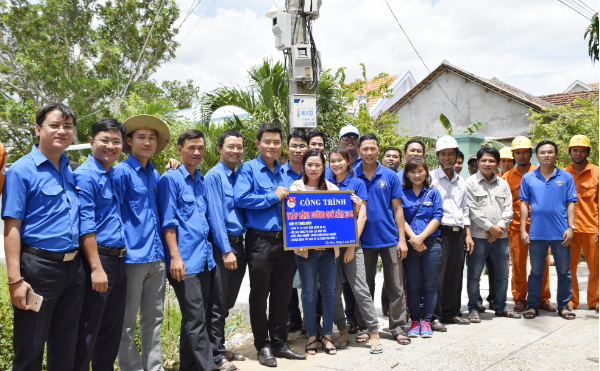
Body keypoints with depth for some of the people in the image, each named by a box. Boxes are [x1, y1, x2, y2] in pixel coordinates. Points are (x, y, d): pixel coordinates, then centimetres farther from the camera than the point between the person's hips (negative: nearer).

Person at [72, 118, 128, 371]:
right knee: (87, 333, 1)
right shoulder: (85, 175, -10)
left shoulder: (115, 176, 14)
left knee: (112, 331, 17)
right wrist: (97, 268, -20)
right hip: (97, 259, -8)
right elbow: (85, 226, -16)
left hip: (119, 262, 8)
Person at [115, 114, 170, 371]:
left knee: (154, 318, 14)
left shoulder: (154, 174, 15)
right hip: (133, 257, -7)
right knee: (127, 322, 4)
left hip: (156, 257, 7)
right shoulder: (121, 172, -6)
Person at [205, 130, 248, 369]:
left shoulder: (239, 176, 14)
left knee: (227, 302, 16)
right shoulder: (214, 176, -8)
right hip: (221, 245, -7)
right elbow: (215, 216, -14)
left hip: (238, 244, 7)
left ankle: (221, 348, 29)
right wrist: (226, 250, -17)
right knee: (218, 303, 1)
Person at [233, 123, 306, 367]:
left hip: (285, 240, 5)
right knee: (259, 295, 5)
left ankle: (279, 343, 26)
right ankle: (263, 345, 20)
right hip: (260, 240, -5)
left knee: (282, 294, 12)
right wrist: (273, 197, -12)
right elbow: (240, 198, -17)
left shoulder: (285, 172, 15)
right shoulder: (248, 169, -2)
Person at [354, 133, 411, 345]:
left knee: (396, 287, 6)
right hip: (363, 240, 0)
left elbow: (397, 209, 3)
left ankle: (398, 328, 18)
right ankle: (364, 327, 24)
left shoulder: (390, 176, 2)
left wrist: (402, 239, -3)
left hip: (389, 239, 0)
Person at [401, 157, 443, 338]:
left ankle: (426, 321, 15)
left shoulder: (433, 193, 8)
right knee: (413, 285, 5)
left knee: (430, 285, 4)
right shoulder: (402, 193, 6)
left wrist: (422, 237, -13)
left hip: (431, 243, 1)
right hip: (410, 244, 0)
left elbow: (437, 218, -1)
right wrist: (413, 238, -13)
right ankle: (414, 321, 16)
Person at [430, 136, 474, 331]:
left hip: (458, 233, 6)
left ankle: (451, 312, 22)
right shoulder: (430, 178, -2)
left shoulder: (461, 181, 18)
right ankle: (433, 316, 1)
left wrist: (468, 234, 15)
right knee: (437, 274, -7)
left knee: (456, 274, 10)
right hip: (439, 232, -6)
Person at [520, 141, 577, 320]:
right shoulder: (528, 178, 4)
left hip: (561, 233, 0)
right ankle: (532, 305, 18)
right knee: (535, 271, 9)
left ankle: (564, 305, 23)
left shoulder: (566, 177, 4)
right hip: (536, 233, 0)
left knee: (564, 271, 9)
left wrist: (571, 227, -4)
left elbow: (571, 204, 4)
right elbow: (524, 204, 5)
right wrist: (523, 230, 0)